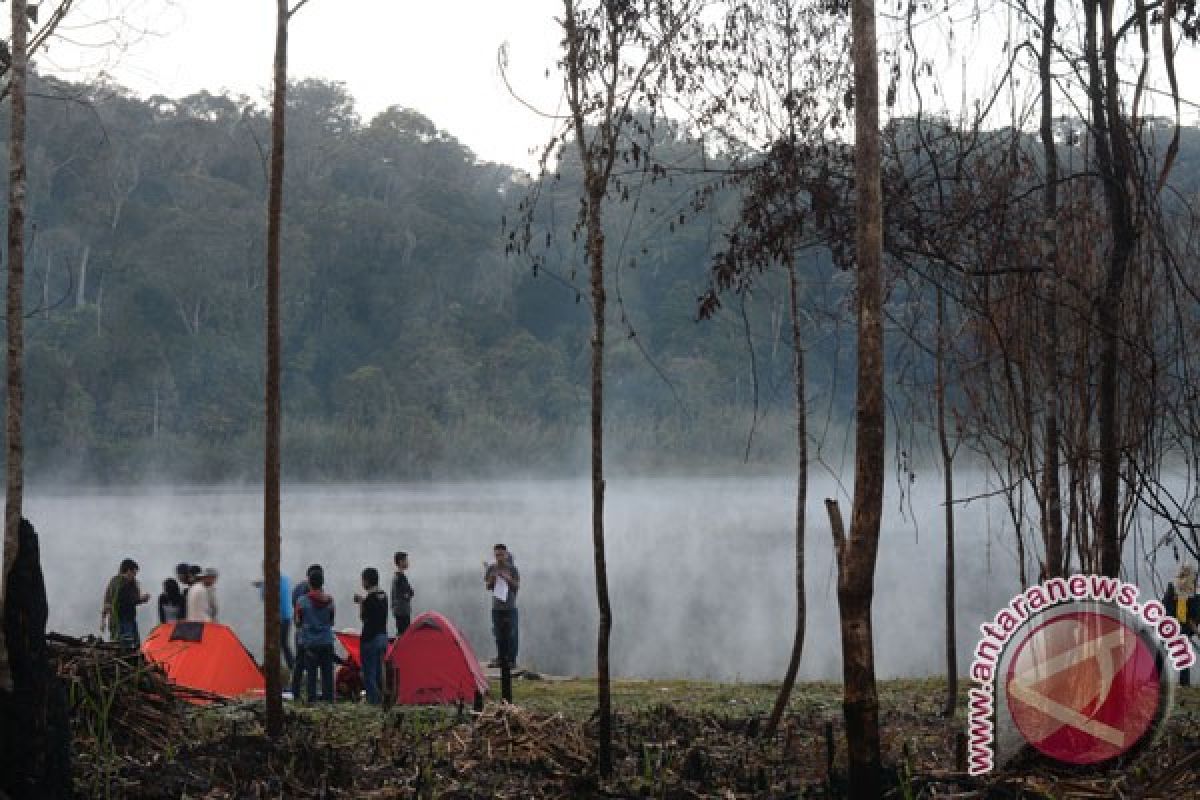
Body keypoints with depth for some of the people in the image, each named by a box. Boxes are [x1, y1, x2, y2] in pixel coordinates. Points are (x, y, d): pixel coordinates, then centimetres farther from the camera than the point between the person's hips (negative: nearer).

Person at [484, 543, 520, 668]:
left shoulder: (512, 569, -1)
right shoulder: (491, 569, 6)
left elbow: (517, 586, -3)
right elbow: (488, 587, 7)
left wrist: (508, 579, -19)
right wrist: (491, 578, -13)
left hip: (510, 607, -3)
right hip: (497, 607, 3)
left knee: (511, 634, -5)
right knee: (499, 635, 5)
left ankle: (511, 659, -2)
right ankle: (500, 659, 12)